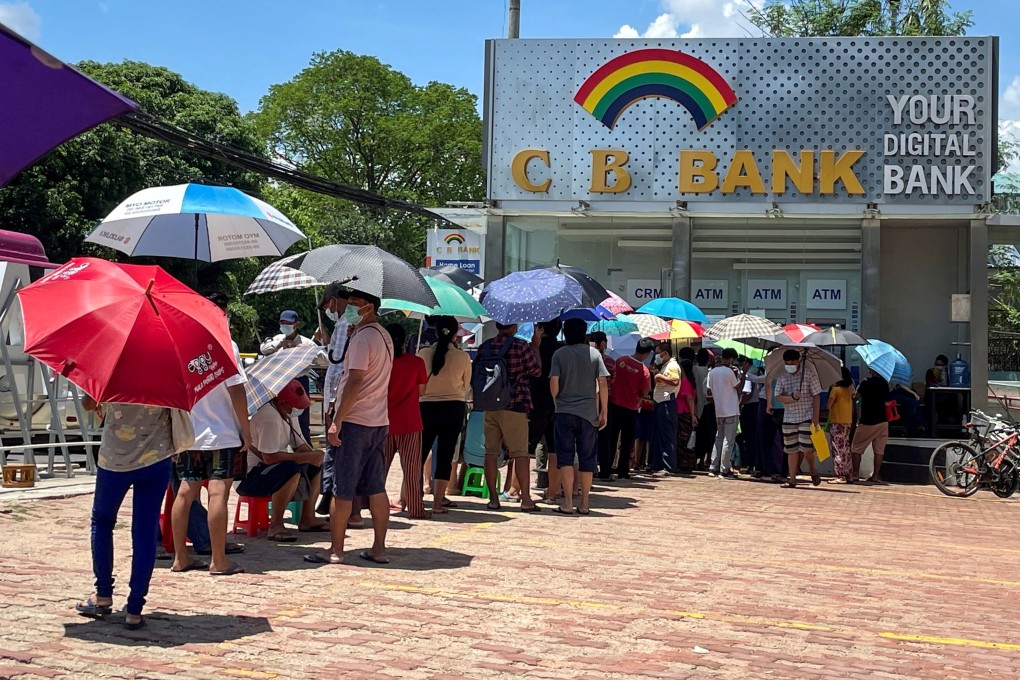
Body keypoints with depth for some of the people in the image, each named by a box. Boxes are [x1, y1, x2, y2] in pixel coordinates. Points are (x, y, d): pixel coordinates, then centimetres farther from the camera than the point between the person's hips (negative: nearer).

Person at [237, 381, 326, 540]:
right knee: (291, 470, -35)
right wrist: (307, 457, -27)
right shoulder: (269, 417, -24)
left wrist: (313, 455, -11)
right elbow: (269, 457, -31)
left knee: (315, 465, 8)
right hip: (247, 476, -10)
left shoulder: (286, 414, 9)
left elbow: (300, 446, 12)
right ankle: (275, 525, -26)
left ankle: (307, 518, 11)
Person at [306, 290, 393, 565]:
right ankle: (379, 548, 12)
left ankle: (335, 550, 3)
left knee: (341, 489, -2)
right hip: (379, 422, 9)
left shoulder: (363, 338, -15)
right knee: (376, 488, 10)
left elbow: (354, 382, -20)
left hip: (354, 421, -9)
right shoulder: (384, 336, 15)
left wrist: (337, 421, -19)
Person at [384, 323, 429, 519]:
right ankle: (415, 508, 0)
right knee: (411, 467, 1)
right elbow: (421, 391, 1)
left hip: (385, 422, 2)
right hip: (409, 423, -2)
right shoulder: (416, 362, -7)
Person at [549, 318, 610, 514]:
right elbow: (603, 383, -2)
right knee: (587, 458, 8)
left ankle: (567, 503, -8)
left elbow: (554, 382, -8)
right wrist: (604, 411, 2)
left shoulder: (559, 354, 0)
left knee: (565, 457, 0)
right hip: (589, 413, 1)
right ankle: (584, 503, 13)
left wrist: (557, 401, 9)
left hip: (564, 412, -1)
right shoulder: (594, 353, 3)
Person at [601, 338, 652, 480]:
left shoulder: (621, 360, -6)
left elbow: (611, 377, 6)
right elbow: (644, 394, -9)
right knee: (627, 441, 11)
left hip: (614, 404, 3)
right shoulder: (644, 371, -16)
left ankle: (605, 470, 9)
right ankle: (623, 471, 14)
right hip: (630, 409, -3)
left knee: (611, 439, 10)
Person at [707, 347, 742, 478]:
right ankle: (725, 470, -1)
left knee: (719, 439, 14)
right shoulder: (729, 372, -13)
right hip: (731, 411, -6)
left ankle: (713, 468, 12)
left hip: (718, 411, 6)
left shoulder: (712, 372, 6)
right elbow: (739, 387, -4)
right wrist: (738, 374, 4)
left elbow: (709, 391, 10)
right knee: (728, 441, -2)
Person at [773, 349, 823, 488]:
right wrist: (792, 397, -22)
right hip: (789, 418, 3)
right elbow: (778, 397, -3)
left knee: (806, 448, -11)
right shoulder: (782, 376, 3)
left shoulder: (808, 373, -5)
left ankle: (812, 470, 17)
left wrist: (815, 416, -11)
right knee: (791, 449, 6)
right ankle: (792, 479, 12)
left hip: (807, 416, -3)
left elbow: (816, 396, -5)